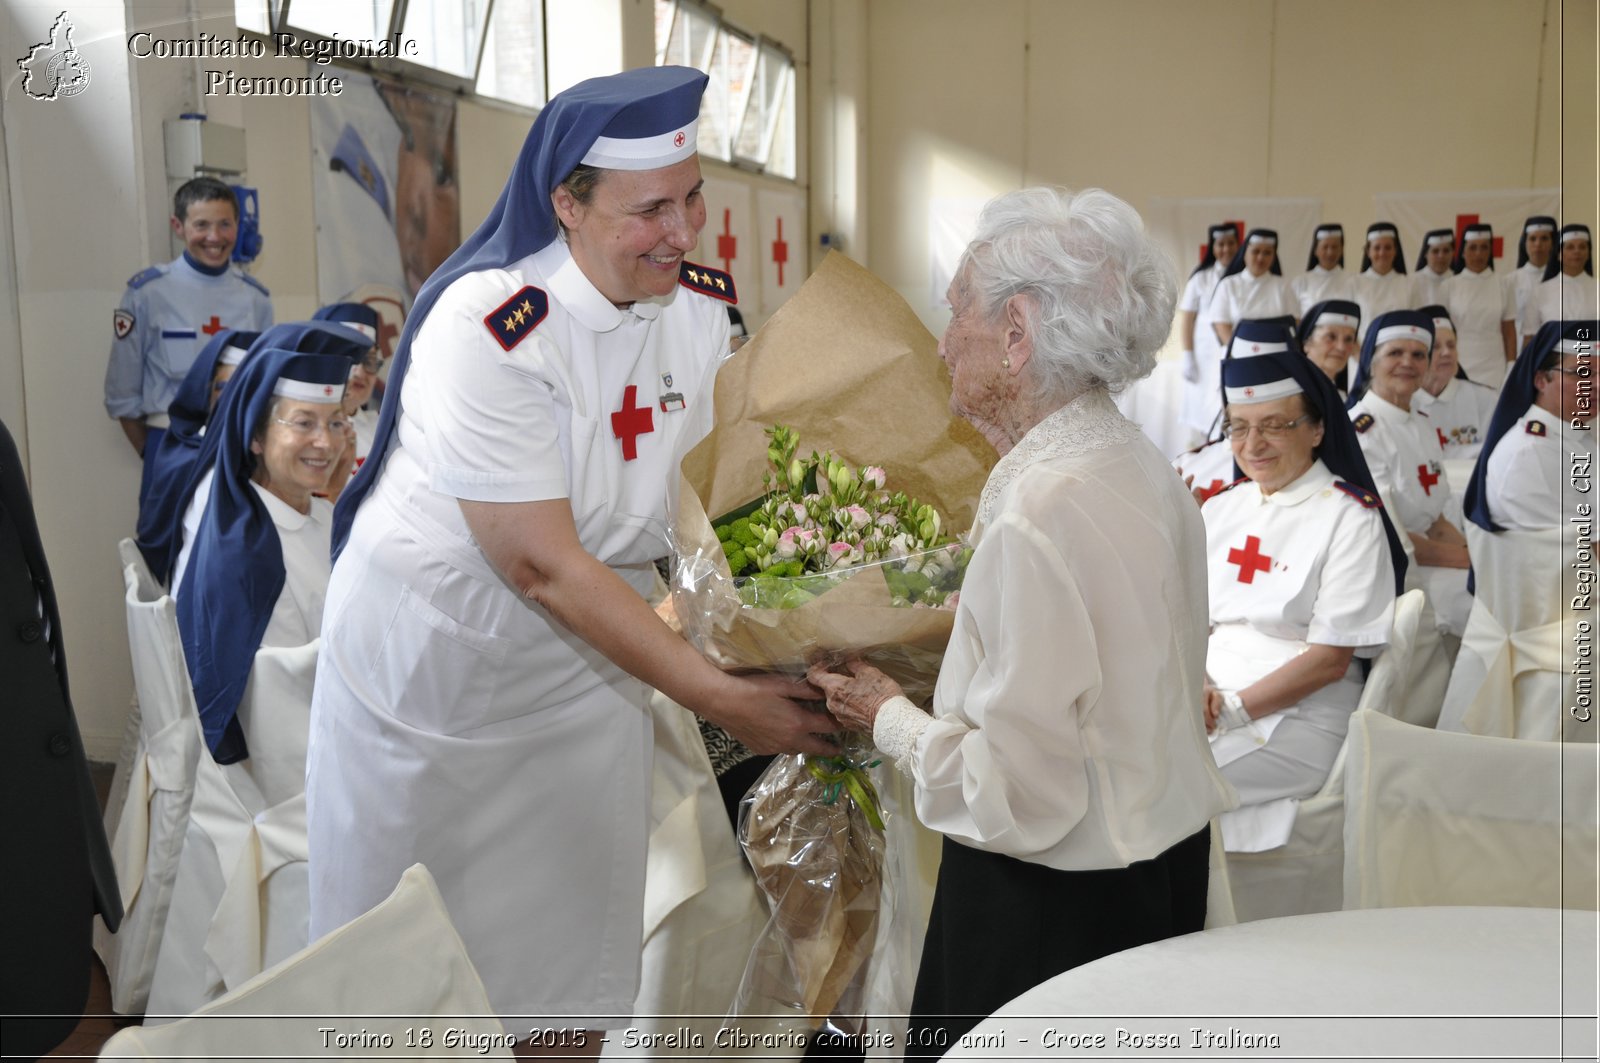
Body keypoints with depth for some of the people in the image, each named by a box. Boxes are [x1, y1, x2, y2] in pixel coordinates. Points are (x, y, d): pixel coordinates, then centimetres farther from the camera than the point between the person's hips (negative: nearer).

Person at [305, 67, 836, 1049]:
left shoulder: (708, 305, -7)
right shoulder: (489, 327, -26)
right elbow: (543, 566, -27)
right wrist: (718, 696, -26)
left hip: (587, 664, 5)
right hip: (429, 662, -4)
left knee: (575, 971, 12)